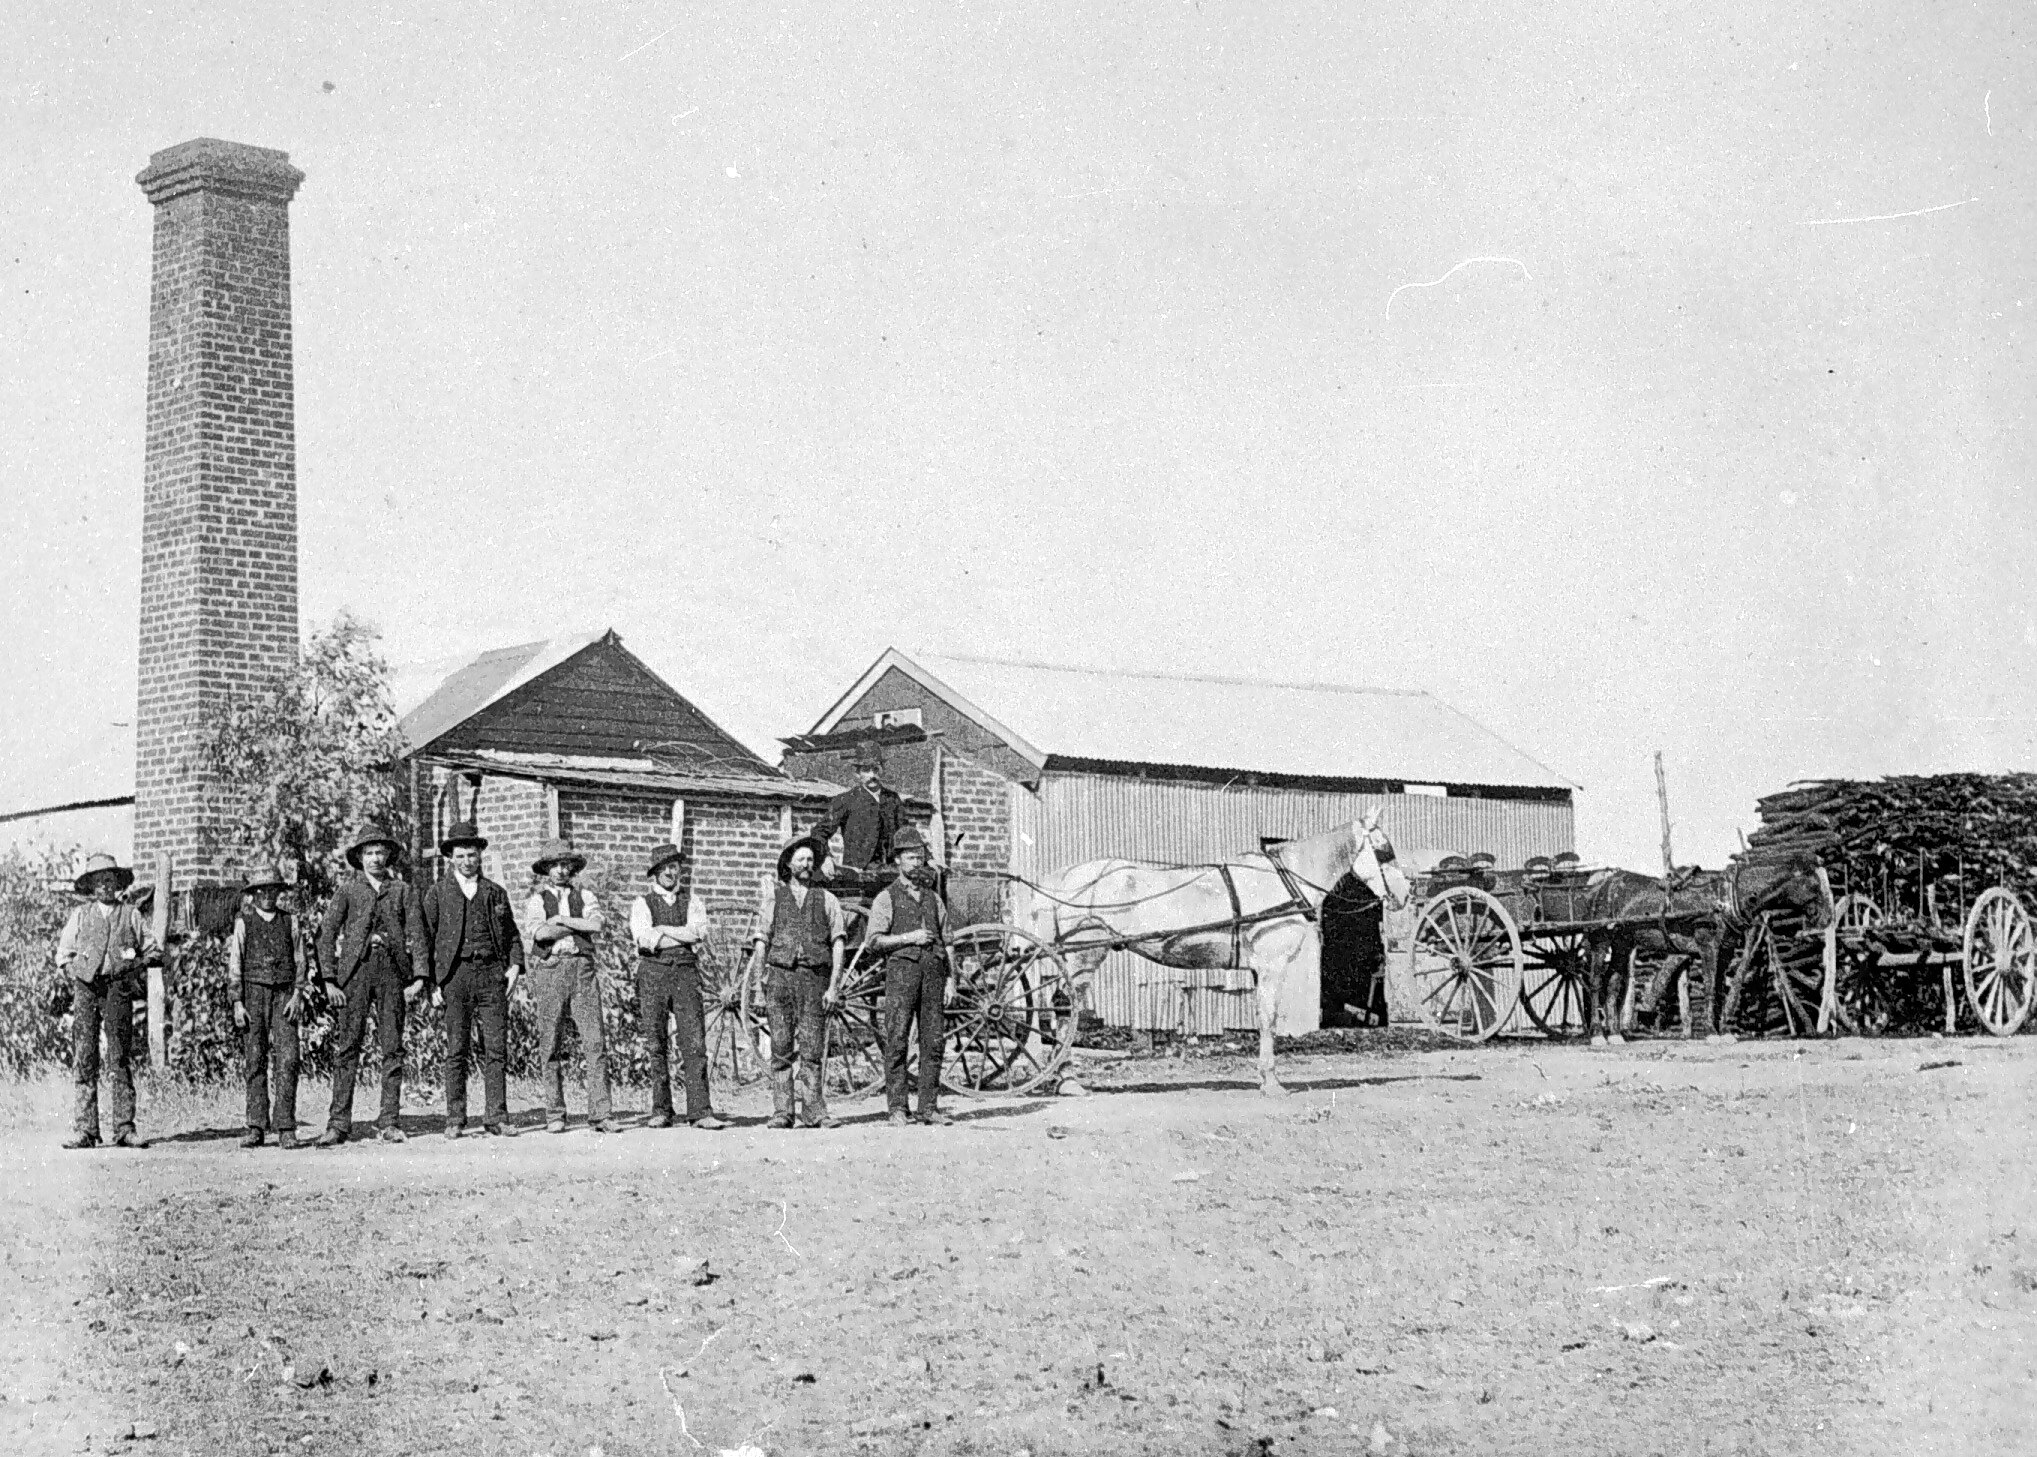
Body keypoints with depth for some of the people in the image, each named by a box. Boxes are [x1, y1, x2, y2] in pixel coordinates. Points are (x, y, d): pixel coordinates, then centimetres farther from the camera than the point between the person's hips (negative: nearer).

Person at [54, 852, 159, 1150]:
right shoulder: (79, 916, 13)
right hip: (86, 989, 1)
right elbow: (63, 954, 17)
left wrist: (135, 966, -1)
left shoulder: (131, 916, 11)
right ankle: (84, 1130, -3)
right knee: (84, 1059, -4)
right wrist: (76, 972, 1)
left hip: (119, 989, 0)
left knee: (121, 1060, -2)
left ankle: (124, 1128, -1)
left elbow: (153, 950, 15)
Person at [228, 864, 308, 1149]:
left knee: (288, 1059, -9)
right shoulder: (243, 923, 6)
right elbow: (235, 965, 4)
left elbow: (299, 961, 9)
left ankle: (285, 1128, -8)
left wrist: (297, 995, -3)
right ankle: (256, 1127, 3)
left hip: (284, 994, 1)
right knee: (254, 1060, -1)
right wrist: (237, 1004, -3)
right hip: (253, 993, -1)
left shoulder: (290, 921, 10)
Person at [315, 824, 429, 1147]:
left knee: (392, 1047, 0)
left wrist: (419, 977, -2)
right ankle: (339, 1123, -4)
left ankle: (388, 1122, 5)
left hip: (392, 970, 1)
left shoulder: (403, 891, 13)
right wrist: (329, 980, -4)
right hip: (355, 970, -1)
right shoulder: (348, 891, 10)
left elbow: (416, 934, 9)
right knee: (346, 1046, -5)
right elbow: (326, 935, 6)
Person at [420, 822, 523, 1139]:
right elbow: (425, 940, 7)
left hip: (492, 974, 2)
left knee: (496, 1050, -2)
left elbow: (512, 934, 20)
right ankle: (455, 1121, 1)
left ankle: (496, 1118, 0)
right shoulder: (437, 894, 10)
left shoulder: (496, 893, 17)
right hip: (455, 974, -2)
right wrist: (431, 983, -2)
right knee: (456, 1051, -3)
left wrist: (515, 965, 2)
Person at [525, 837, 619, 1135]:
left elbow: (596, 925, -4)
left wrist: (562, 920, -6)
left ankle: (600, 1114, -8)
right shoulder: (536, 900, 9)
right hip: (549, 969, -1)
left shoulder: (585, 897, 15)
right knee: (551, 1046, 1)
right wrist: (579, 927, -3)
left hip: (583, 970, 1)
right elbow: (540, 932, -10)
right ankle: (555, 1116, 7)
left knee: (595, 1042, -7)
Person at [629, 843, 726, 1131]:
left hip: (686, 974, 1)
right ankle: (661, 1112, 8)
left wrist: (661, 929, -4)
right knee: (656, 1045, 1)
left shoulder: (692, 901, 15)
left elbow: (698, 931, -4)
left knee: (694, 1043, -9)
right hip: (653, 974, -1)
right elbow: (644, 939, -8)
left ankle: (700, 1112, -12)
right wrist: (684, 936, -3)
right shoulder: (642, 903, 9)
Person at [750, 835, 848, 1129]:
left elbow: (838, 944, 8)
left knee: (812, 1049, -4)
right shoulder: (774, 895, 15)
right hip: (780, 975, 0)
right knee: (781, 1048, -2)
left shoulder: (827, 900, 14)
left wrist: (834, 985, -3)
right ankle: (782, 1112, -1)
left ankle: (813, 1112, -3)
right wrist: (763, 973, -6)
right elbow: (761, 938, 9)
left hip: (814, 977, 0)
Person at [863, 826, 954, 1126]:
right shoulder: (886, 897, 6)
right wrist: (909, 938, -11)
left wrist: (949, 978, 10)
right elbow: (872, 941, -2)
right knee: (897, 1040, -7)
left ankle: (929, 1107, 3)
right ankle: (897, 1108, -5)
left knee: (933, 1041, 0)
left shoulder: (933, 898, 20)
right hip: (901, 969, -4)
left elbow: (944, 941, 20)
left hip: (932, 970, 4)